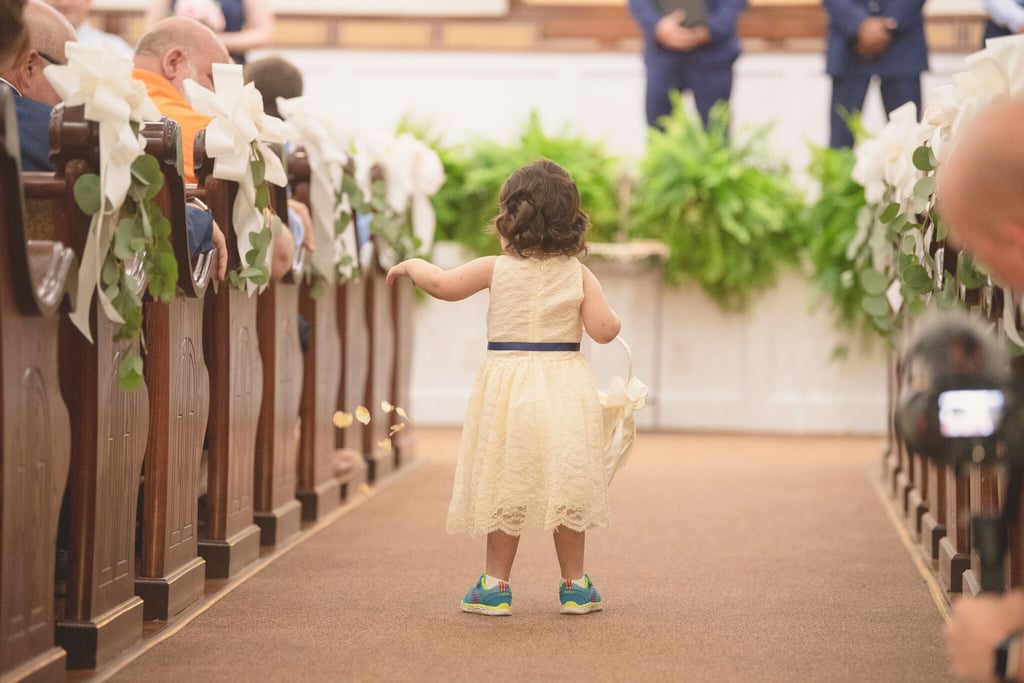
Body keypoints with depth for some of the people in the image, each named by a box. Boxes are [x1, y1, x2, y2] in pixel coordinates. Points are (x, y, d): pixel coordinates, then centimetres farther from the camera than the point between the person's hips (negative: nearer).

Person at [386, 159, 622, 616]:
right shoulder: (579, 275, -1)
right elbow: (603, 330, -7)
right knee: (565, 486, 7)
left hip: (509, 385, -1)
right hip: (564, 387, 1)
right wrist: (611, 318, 15)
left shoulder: (496, 269, -3)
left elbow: (443, 285, 2)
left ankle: (496, 585, 9)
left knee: (506, 487, 5)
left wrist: (413, 264, 21)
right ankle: (574, 585, 13)